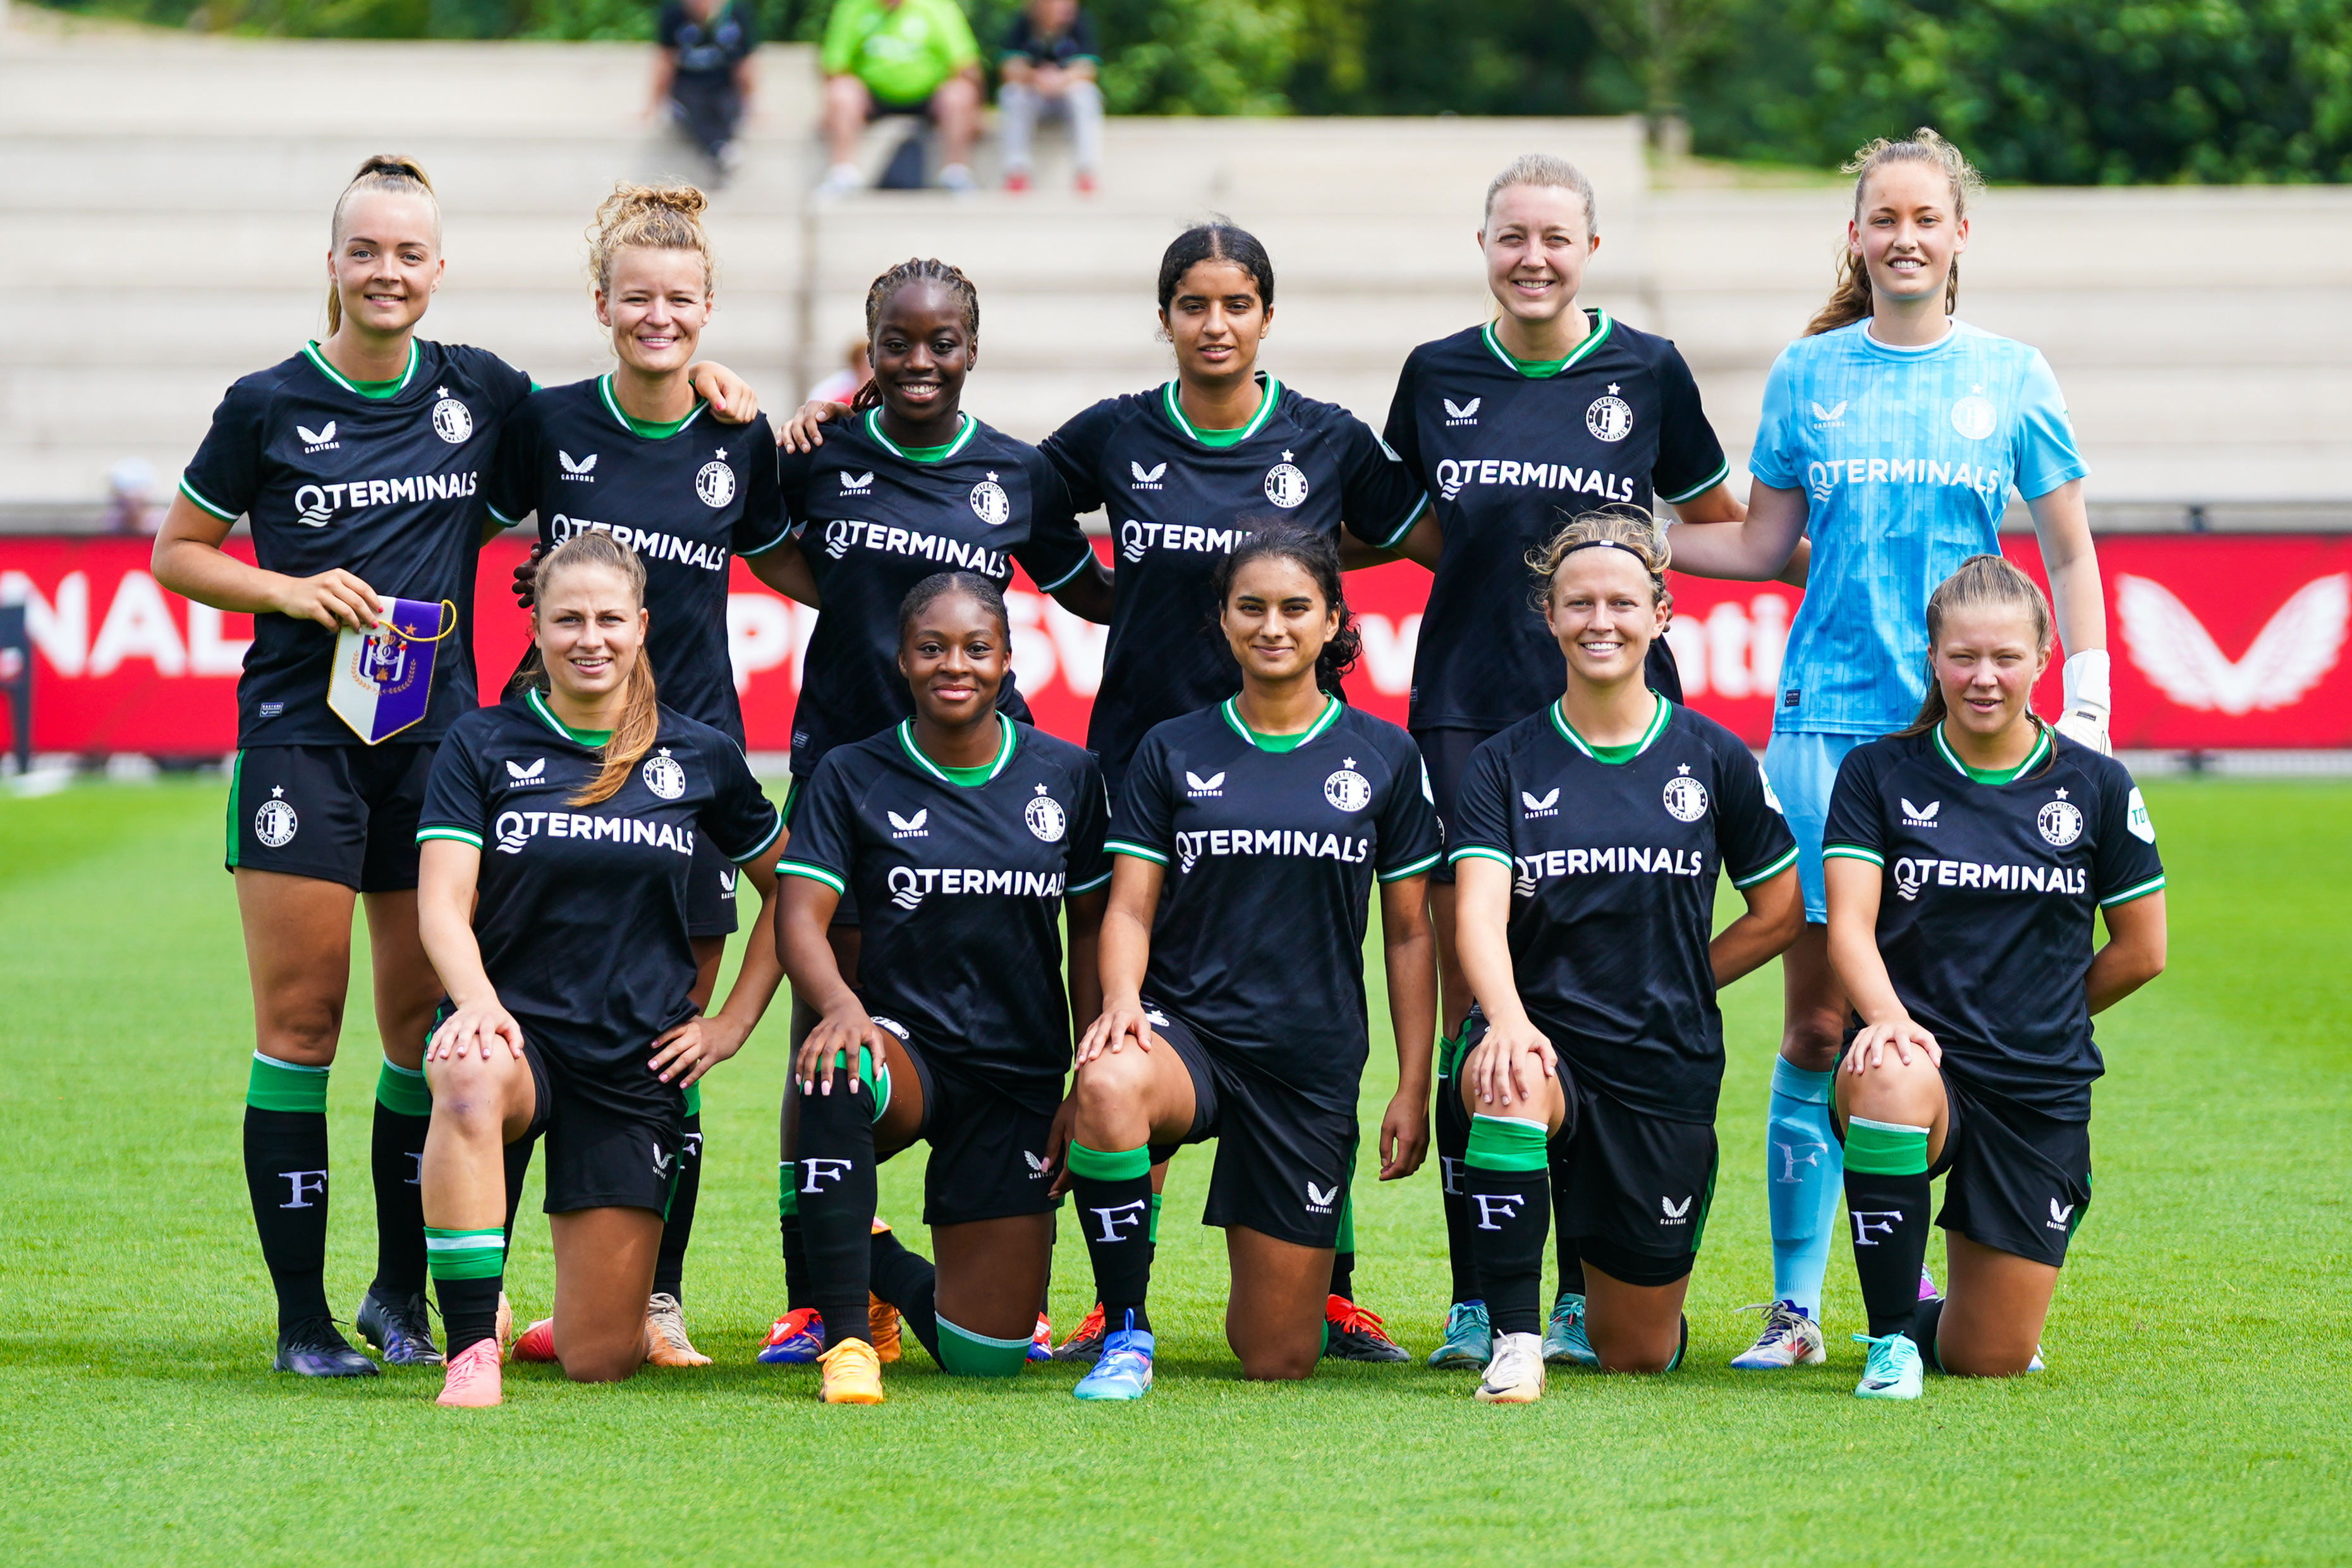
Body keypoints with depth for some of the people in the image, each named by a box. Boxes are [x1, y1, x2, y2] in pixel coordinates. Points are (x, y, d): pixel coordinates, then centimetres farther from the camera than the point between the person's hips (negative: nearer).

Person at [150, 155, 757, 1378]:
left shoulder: (481, 393, 6)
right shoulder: (270, 406, -1)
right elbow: (178, 552, 7)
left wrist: (691, 375, 6)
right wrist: (290, 591, -9)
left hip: (437, 737, 3)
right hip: (301, 733, -3)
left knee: (428, 1023, 5)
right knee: (300, 1021, -4)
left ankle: (402, 1293, 19)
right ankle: (301, 1315, 1)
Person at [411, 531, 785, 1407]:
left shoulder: (698, 758, 5)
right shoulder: (482, 746, 1)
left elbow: (788, 890, 17)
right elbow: (443, 904, -9)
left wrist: (736, 1022, 7)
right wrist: (476, 1000, -29)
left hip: (635, 1065, 1)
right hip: (518, 1030, -1)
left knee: (600, 1360, -4)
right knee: (467, 1081, -42)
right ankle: (472, 1343, -32)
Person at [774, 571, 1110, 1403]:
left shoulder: (1067, 775, 3)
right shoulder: (852, 777, -2)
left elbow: (1092, 929, 9)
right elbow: (799, 916, -10)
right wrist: (841, 1004, -33)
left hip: (1021, 1082, 2)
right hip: (907, 1050, -2)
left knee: (984, 1356, -2)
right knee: (836, 1071, -42)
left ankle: (882, 1266, 34)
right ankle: (845, 1335, -28)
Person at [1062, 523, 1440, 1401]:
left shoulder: (1383, 758, 5)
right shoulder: (1173, 752, 4)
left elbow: (1408, 932, 9)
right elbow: (1130, 905, 1)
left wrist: (1414, 1089, 4)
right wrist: (1122, 998, -21)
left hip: (1314, 1061, 1)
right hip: (1187, 1028, -1)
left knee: (1279, 1362, 0)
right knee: (1107, 1084, -41)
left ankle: (1287, 1280, 40)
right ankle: (1125, 1333, -22)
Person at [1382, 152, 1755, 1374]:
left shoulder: (1647, 372, 3)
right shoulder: (1437, 376, 7)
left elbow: (1724, 528, 15)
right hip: (1467, 713, 1)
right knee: (1472, 1008, -3)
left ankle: (1591, 1293, 6)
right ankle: (1475, 1299, 2)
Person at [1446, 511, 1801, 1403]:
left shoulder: (1713, 760, 2)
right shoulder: (1505, 766, -1)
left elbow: (1780, 914, 11)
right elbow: (1479, 913, -15)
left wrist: (1667, 989, 5)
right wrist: (1508, 1016, -34)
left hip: (1665, 1069, 1)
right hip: (1545, 1038, -1)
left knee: (1639, 1353, 4)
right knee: (1507, 1083, -40)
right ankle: (1514, 1343, -30)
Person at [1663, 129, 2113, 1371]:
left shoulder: (2012, 377, 5)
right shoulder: (1810, 373, 7)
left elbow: (2068, 555, 9)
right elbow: (1765, 545, 12)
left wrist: (2085, 710, 1)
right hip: (1826, 722, 0)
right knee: (1816, 1025, -2)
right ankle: (1794, 1304, 4)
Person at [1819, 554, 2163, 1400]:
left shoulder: (2097, 785, 2)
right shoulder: (1878, 774, 0)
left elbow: (2141, 951, 9)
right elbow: (1850, 925, -11)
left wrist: (2037, 1022, 12)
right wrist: (1889, 1016, -30)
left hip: (2040, 1093, 2)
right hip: (1921, 1053, -2)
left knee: (1990, 1359, -2)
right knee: (1891, 1084, -42)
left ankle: (1925, 1322, 38)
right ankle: (1890, 1337, -22)